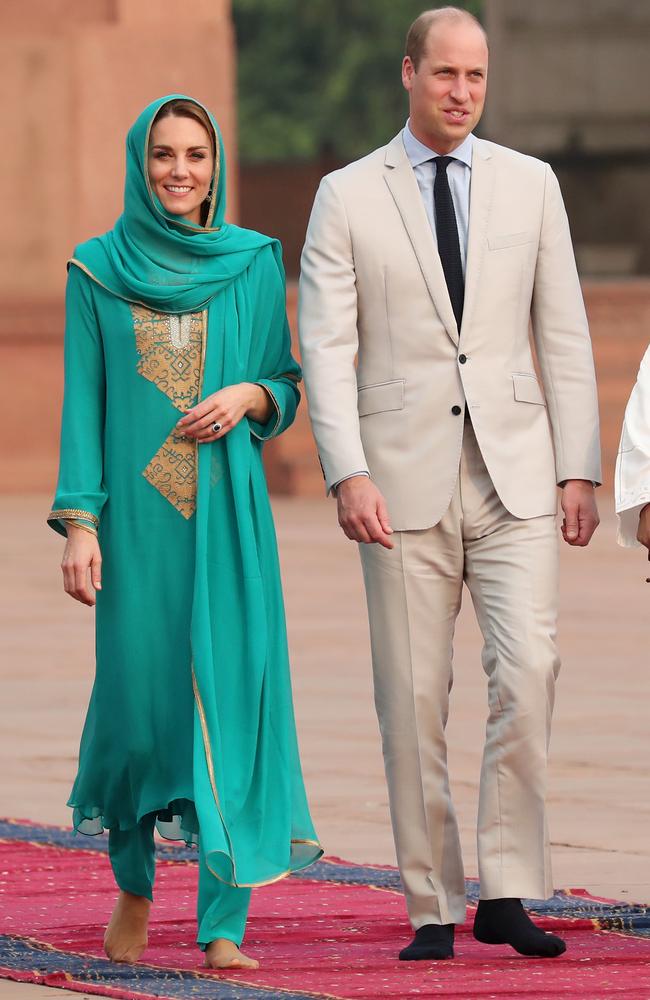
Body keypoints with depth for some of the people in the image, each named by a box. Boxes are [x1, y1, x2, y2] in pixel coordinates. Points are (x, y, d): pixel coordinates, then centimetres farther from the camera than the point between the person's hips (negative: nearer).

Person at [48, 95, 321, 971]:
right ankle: (132, 883, 28)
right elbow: (83, 402, 3)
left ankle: (223, 924, -6)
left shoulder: (253, 264, 7)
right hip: (136, 516, 0)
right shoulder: (98, 271, 4)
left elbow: (287, 391, 12)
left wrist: (250, 395, -10)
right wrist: (79, 521, -5)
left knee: (230, 694, -8)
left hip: (227, 514, 0)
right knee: (136, 700, -1)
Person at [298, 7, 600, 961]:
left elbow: (564, 335, 9)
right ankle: (434, 907, 8)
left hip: (515, 478, 1)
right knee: (412, 698, 0)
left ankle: (508, 891, -7)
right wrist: (348, 476, -13)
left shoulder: (530, 184, 9)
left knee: (527, 670, -14)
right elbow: (326, 347, -2)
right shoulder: (347, 196, 3)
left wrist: (580, 470, 2)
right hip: (404, 479, -1)